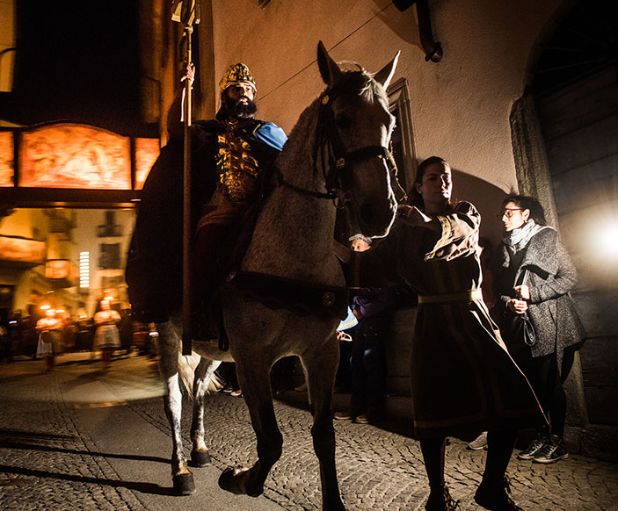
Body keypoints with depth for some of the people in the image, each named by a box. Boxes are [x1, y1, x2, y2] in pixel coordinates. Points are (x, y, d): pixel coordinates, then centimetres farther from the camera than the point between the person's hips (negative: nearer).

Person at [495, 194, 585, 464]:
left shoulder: (548, 237, -1)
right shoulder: (505, 247, 11)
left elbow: (570, 277, -6)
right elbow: (500, 287, 12)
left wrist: (533, 293, -14)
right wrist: (509, 302, -8)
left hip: (550, 324, -4)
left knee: (551, 383, 1)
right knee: (532, 383, 8)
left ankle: (557, 441, 16)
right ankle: (541, 437, 22)